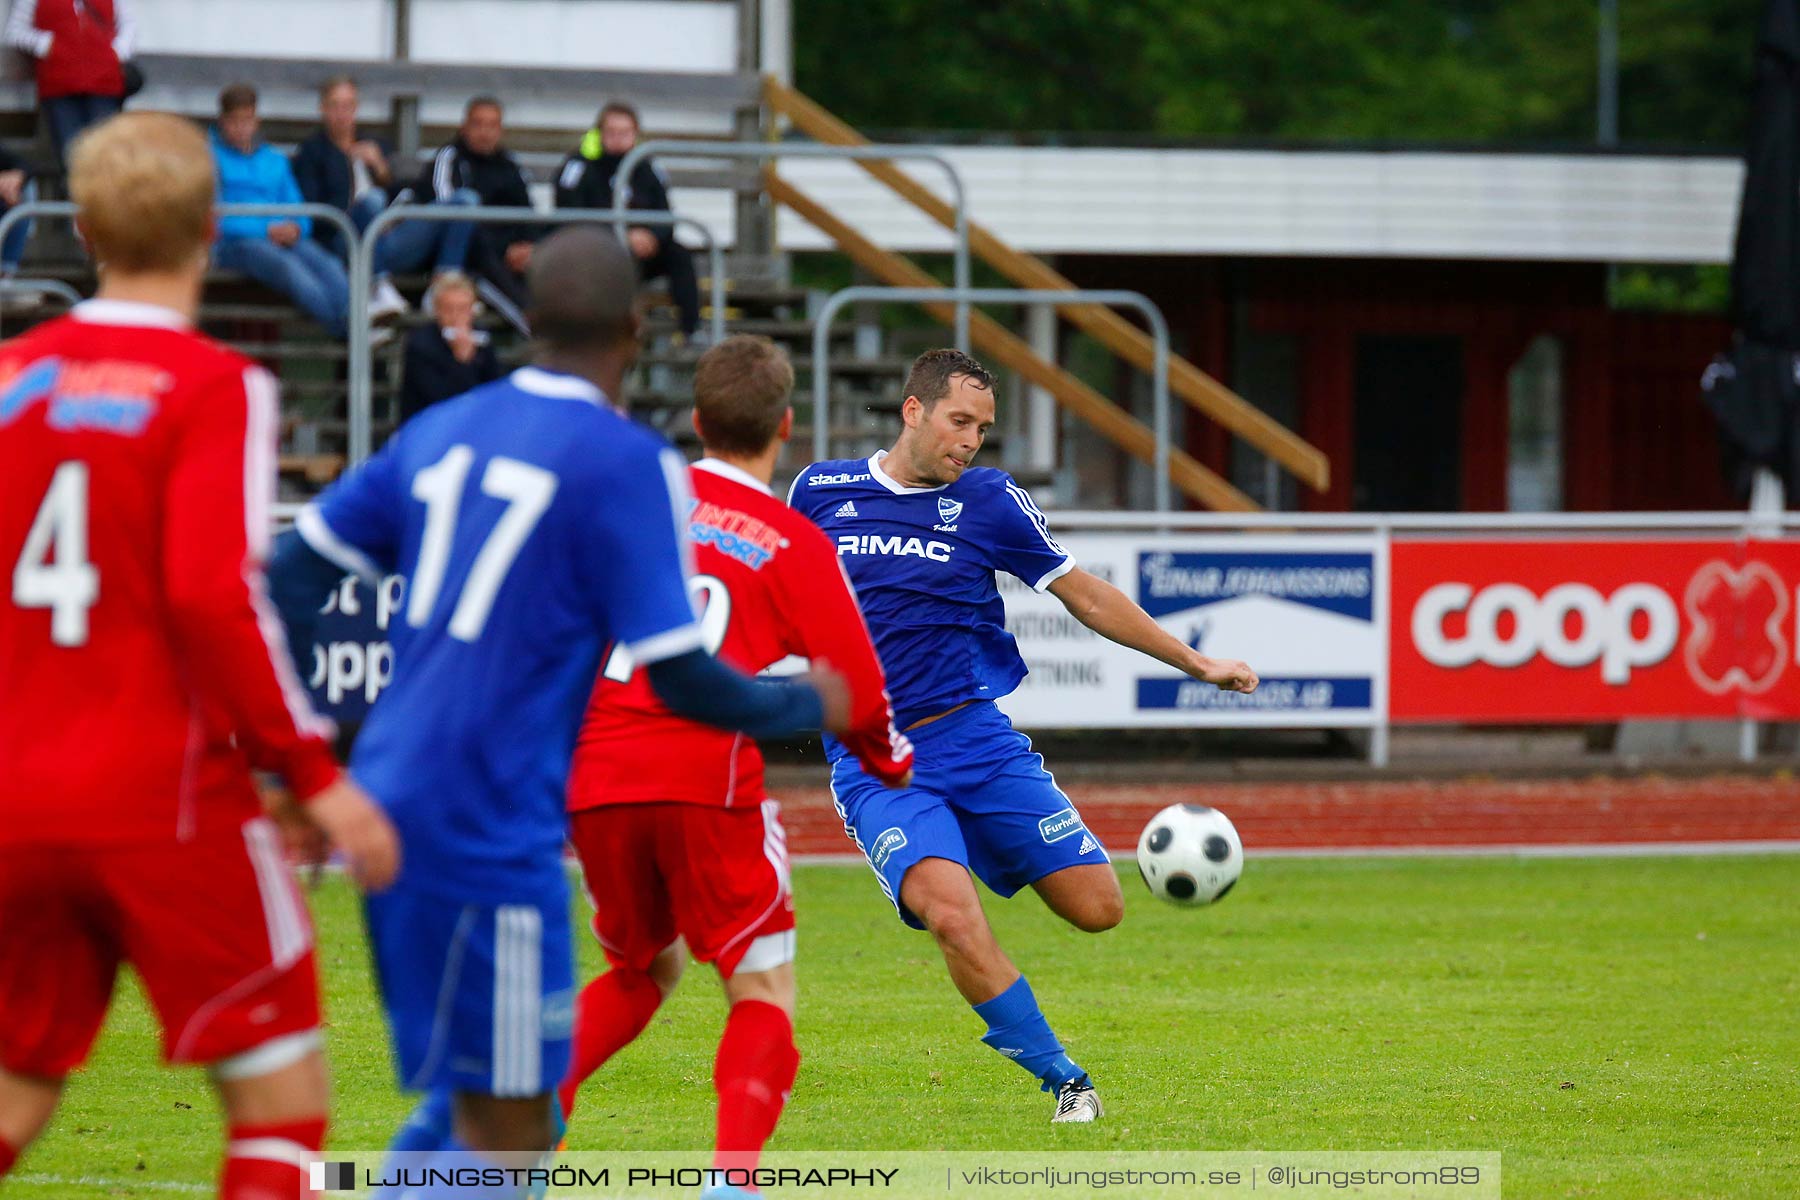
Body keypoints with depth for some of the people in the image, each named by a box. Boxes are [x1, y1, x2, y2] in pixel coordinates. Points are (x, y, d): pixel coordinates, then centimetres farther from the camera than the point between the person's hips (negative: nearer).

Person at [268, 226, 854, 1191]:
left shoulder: (441, 432, 11)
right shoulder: (628, 464, -9)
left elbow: (293, 574, 12)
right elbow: (681, 680, -10)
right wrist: (812, 705, 9)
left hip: (389, 793, 8)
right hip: (485, 830, -8)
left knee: (474, 1099, 20)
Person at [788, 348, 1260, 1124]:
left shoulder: (988, 501, 3)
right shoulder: (820, 491, 2)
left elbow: (1084, 595, 9)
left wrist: (1195, 663, 8)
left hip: (976, 739, 2)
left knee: (1098, 907, -6)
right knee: (952, 914, -27)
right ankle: (1064, 1080, -13)